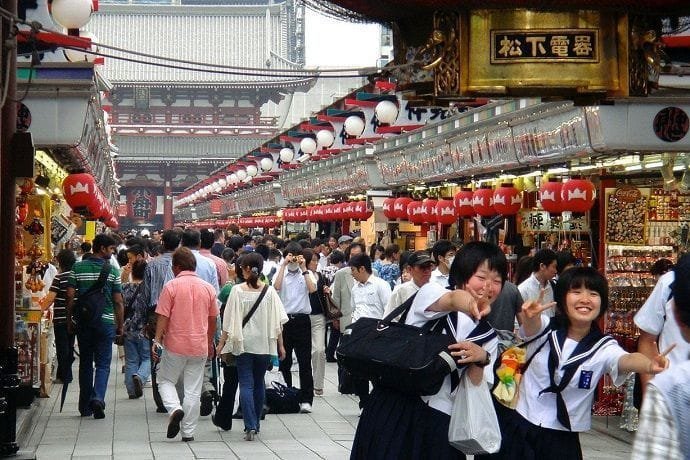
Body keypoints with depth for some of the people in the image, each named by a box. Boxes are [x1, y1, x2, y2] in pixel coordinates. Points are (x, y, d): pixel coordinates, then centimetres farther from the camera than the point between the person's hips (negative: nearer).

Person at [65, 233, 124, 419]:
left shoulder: (77, 268, 1)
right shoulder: (112, 270, -4)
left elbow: (70, 297, 0)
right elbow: (118, 301, -4)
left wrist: (69, 321, 10)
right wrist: (120, 325, 5)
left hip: (83, 322, 3)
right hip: (106, 321, -2)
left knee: (85, 363, 13)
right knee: (103, 364, 3)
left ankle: (85, 407, 17)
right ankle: (98, 397, -19)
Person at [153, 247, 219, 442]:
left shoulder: (171, 286, -8)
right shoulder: (208, 288, 4)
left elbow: (163, 316, -11)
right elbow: (212, 319, 11)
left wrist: (157, 340, -6)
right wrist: (210, 342, 23)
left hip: (175, 345, -3)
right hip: (200, 346, 3)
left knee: (165, 381, 15)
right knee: (193, 391, 7)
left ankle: (175, 409, -11)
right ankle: (188, 432, 8)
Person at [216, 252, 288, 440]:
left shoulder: (237, 291, -8)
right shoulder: (269, 291, -2)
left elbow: (229, 321, -6)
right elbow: (278, 321, -1)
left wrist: (221, 343, 2)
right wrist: (280, 344, 6)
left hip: (243, 343, -2)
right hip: (265, 343, 2)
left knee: (246, 384, -2)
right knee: (259, 383, 16)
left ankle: (250, 426, -15)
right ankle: (256, 424, 24)